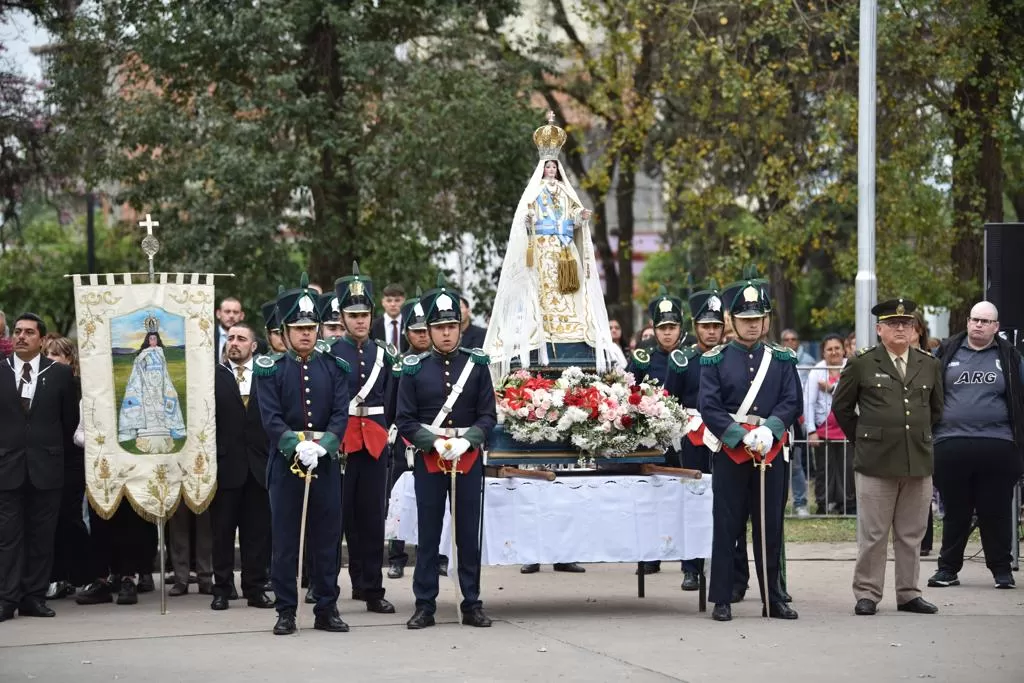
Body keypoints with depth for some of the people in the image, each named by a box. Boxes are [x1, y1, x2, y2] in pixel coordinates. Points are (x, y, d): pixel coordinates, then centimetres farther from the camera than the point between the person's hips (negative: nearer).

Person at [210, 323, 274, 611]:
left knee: (257, 530, 4)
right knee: (222, 530, 3)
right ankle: (222, 589, 9)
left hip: (259, 465, 1)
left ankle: (255, 588, 11)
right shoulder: (213, 377, 4)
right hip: (226, 464, -1)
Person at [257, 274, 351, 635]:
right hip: (285, 463, -2)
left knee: (327, 538, 5)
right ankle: (286, 611, 8)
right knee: (284, 540, 1)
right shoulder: (271, 369, 1)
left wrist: (322, 444, -18)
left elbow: (341, 414, -1)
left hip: (325, 463, 2)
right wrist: (297, 445, -21)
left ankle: (327, 609, 13)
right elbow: (270, 417, -7)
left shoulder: (334, 367, 7)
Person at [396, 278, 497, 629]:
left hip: (469, 460, 1)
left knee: (468, 534, 4)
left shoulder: (477, 364, 4)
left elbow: (488, 415, 3)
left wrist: (467, 439, -14)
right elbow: (404, 419, 0)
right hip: (428, 460, -1)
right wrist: (433, 442, -14)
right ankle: (424, 606, 8)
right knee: (428, 535, 3)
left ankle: (472, 604, 11)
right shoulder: (414, 368, 2)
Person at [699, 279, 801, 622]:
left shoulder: (782, 359, 9)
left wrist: (768, 430, -16)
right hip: (729, 452, -2)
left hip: (772, 452, 2)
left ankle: (774, 598, 13)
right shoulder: (715, 360, 2)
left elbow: (792, 401, 1)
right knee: (726, 527, 0)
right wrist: (743, 437, -16)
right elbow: (708, 407, -6)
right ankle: (722, 600, 4)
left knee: (771, 526, 6)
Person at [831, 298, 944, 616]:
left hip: (919, 462, 3)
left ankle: (909, 593, 16)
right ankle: (866, 594, 6)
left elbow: (936, 408, 23)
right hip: (876, 462, -3)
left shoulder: (929, 365, 10)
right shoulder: (861, 364, 0)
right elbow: (841, 406, 8)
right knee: (873, 534, -1)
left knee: (912, 535, 8)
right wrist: (862, 439, 8)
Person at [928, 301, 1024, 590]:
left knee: (996, 512, 4)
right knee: (955, 511, 8)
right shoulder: (947, 353, 9)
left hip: (997, 446, -1)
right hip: (951, 445, 1)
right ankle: (948, 568, 15)